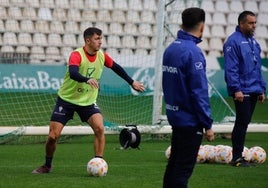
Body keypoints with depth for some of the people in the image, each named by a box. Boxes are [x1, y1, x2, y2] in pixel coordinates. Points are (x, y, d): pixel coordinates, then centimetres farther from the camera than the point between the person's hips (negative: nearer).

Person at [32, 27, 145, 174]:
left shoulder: (102, 56, -5)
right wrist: (88, 80, -60)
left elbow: (116, 68, 14)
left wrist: (132, 82, 18)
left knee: (99, 128, -20)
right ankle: (47, 166, 20)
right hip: (67, 99, -4)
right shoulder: (77, 55, -23)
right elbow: (73, 73, -43)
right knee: (53, 136, -5)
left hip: (88, 101, 4)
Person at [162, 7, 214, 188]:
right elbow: (199, 92, -20)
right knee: (184, 169, -4)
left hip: (174, 116, 8)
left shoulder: (170, 49, 7)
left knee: (174, 164, 16)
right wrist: (207, 125, -15)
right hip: (190, 120, -8)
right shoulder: (192, 52, -19)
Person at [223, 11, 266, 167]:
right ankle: (237, 158, -2)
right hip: (242, 91, -8)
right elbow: (231, 68, -17)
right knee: (242, 122, -7)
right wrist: (236, 89, -22)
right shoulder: (234, 41, -11)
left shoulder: (253, 41, 15)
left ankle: (240, 155, 17)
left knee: (244, 122, 11)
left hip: (254, 90, 8)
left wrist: (262, 89, 17)